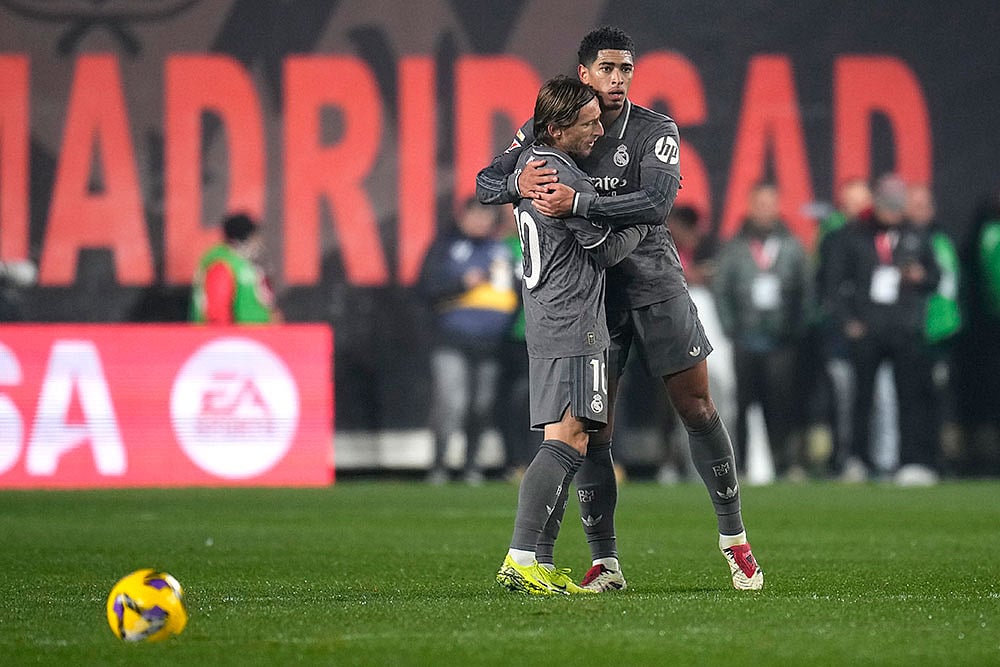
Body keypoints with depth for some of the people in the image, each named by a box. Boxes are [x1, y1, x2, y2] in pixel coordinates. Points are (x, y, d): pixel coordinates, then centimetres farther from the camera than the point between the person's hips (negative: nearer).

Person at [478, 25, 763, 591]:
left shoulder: (656, 130, -6)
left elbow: (657, 202, -22)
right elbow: (484, 184, 0)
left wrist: (577, 203, -33)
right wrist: (519, 183, -24)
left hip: (655, 283, -1)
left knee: (698, 408, -1)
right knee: (593, 428, -3)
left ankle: (735, 540, 12)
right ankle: (605, 562, 3)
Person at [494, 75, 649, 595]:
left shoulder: (529, 161, 11)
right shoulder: (565, 180, -17)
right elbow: (607, 250, -8)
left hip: (544, 321, 10)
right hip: (572, 325, -10)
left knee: (565, 441, 9)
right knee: (568, 440, -15)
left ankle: (538, 565, 4)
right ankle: (519, 561, -24)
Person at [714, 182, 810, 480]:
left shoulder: (792, 246, 10)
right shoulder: (735, 247, 9)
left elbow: (805, 290, 10)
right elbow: (721, 290, 9)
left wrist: (797, 328, 0)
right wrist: (729, 328, 0)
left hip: (781, 340, 0)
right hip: (745, 340, 0)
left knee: (781, 401, -7)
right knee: (741, 402, -3)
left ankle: (788, 463, -6)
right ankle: (736, 464, 1)